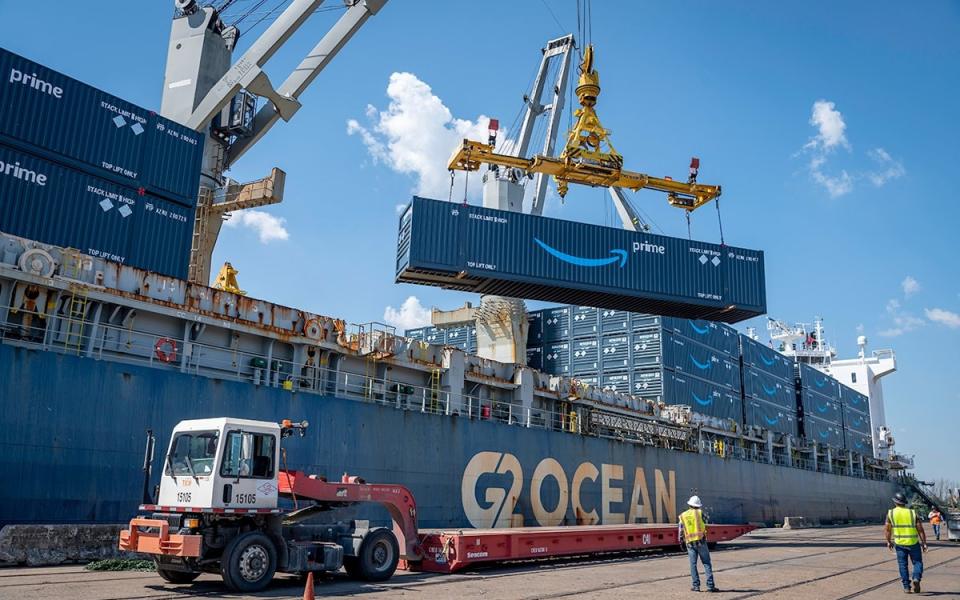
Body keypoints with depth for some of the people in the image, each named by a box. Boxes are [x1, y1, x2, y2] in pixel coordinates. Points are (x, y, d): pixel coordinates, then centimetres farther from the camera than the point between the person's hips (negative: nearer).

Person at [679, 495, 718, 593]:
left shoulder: (683, 516, 7)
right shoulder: (700, 512, -2)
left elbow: (680, 531, 7)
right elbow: (705, 523, 7)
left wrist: (681, 542, 16)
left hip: (690, 542, 2)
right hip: (701, 541, -2)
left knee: (693, 564, 8)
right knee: (707, 563, 1)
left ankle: (696, 586, 7)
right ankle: (710, 585, -3)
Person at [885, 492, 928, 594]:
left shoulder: (890, 513, -1)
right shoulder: (913, 513, -2)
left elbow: (887, 529, 2)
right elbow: (920, 530, -4)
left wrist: (889, 541, 15)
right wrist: (924, 543, 4)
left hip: (899, 543, 1)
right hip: (913, 543, 0)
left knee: (902, 564, 10)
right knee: (917, 562, 13)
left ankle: (906, 587, 8)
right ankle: (916, 578, -12)